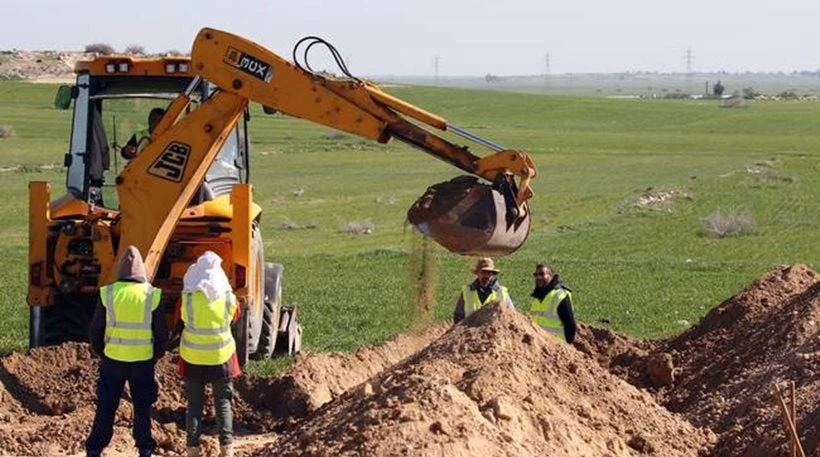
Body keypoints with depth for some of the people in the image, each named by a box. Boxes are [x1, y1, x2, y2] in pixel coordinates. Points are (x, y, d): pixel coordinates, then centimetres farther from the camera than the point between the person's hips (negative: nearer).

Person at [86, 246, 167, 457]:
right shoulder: (151, 295, -8)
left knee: (106, 407, 9)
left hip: (113, 360, 0)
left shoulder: (108, 294, -8)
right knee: (142, 407, 12)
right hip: (143, 361, 0)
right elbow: (162, 333, -1)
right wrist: (156, 355, 15)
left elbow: (95, 330, -1)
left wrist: (100, 352, 15)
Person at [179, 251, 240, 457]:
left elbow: (184, 318, 2)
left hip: (193, 356, -1)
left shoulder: (189, 295, -12)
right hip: (221, 355, 1)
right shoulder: (226, 294, -8)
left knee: (194, 403, 8)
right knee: (223, 402, 11)